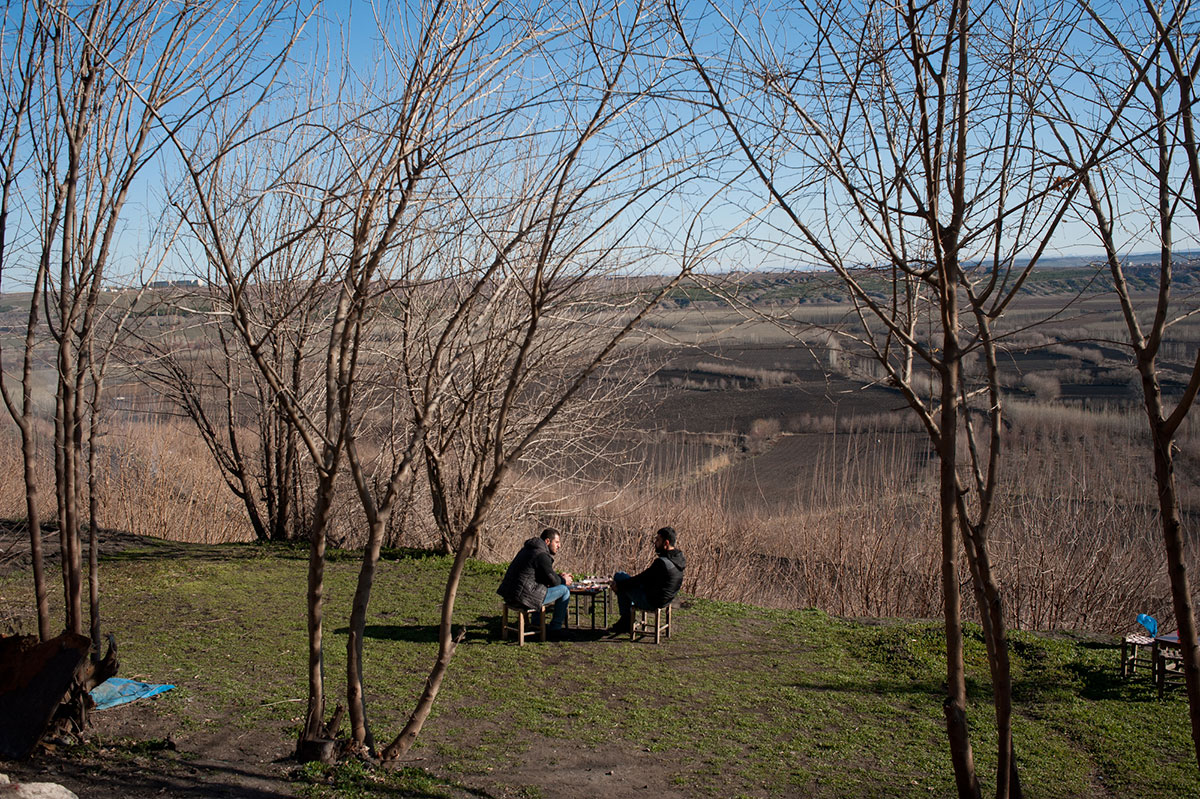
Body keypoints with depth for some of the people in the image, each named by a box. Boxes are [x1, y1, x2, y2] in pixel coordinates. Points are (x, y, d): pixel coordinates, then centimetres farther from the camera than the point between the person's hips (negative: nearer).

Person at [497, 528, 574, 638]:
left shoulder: (528, 549, 17)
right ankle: (556, 628, 10)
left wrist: (560, 577, 15)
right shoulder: (542, 555, -14)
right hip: (522, 598, -10)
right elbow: (552, 580, -9)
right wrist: (564, 581, 11)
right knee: (564, 590, 0)